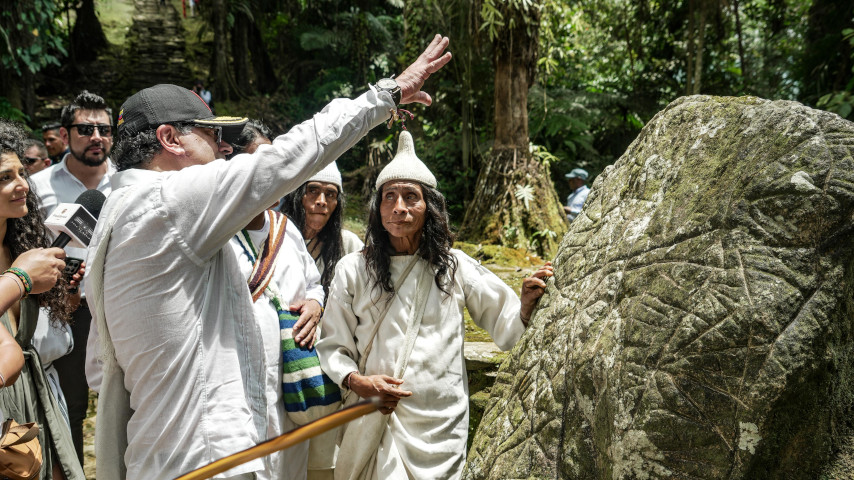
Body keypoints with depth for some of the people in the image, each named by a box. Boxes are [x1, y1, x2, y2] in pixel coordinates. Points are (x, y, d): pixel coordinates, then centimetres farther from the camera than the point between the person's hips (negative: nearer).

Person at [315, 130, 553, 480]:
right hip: (376, 421, 0)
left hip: (440, 427, 1)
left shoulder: (455, 267, 0)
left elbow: (507, 329, 4)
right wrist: (356, 381, -14)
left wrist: (527, 303, -16)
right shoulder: (353, 270, -1)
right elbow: (332, 346, 3)